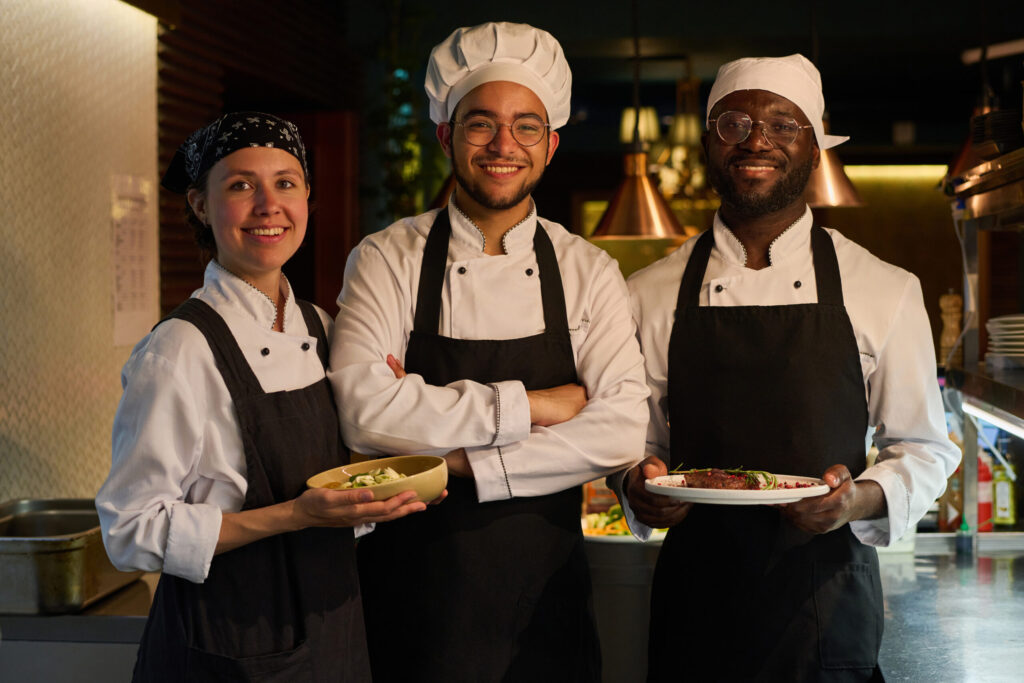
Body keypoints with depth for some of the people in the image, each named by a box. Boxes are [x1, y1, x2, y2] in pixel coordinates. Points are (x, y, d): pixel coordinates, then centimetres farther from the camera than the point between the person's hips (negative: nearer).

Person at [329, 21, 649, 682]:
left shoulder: (590, 273, 0)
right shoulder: (386, 262, -5)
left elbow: (622, 432, -11)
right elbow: (363, 410, -19)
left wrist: (459, 463, -17)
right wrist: (531, 405, -18)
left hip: (546, 591, 2)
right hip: (413, 592, -1)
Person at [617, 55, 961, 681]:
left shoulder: (886, 291, -1)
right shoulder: (650, 295, 2)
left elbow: (925, 447, 4)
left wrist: (864, 499, -15)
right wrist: (640, 487, -11)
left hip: (828, 606, -1)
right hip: (694, 599, 1)